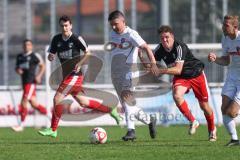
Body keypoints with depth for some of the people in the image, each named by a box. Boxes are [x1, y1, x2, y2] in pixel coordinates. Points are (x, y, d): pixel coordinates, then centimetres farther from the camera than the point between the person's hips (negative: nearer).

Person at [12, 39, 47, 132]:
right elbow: (17, 67, 24)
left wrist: (39, 76, -11)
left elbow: (42, 66, 2)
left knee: (24, 102, -12)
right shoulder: (19, 57, 15)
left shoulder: (35, 56, -4)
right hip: (24, 82, 8)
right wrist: (18, 70, 0)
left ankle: (21, 125, -8)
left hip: (31, 82, -8)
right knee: (34, 104, 10)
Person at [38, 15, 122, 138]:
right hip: (67, 75, 8)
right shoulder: (56, 39, 6)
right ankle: (110, 110, 30)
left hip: (75, 75, -8)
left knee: (57, 99, -14)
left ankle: (53, 130, -6)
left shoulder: (76, 39, -11)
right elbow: (51, 55, 11)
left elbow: (87, 53, -3)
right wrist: (51, 57, -12)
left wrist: (79, 63, -16)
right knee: (83, 102, 16)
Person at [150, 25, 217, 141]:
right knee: (176, 95, -28)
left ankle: (212, 129, 33)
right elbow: (153, 62, 0)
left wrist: (161, 71, -45)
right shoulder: (160, 49, -14)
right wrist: (151, 66, -24)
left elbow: (178, 70, -37)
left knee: (204, 105, 5)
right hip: (180, 78, 4)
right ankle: (193, 122, -11)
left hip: (196, 74, -4)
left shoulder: (180, 47, -31)